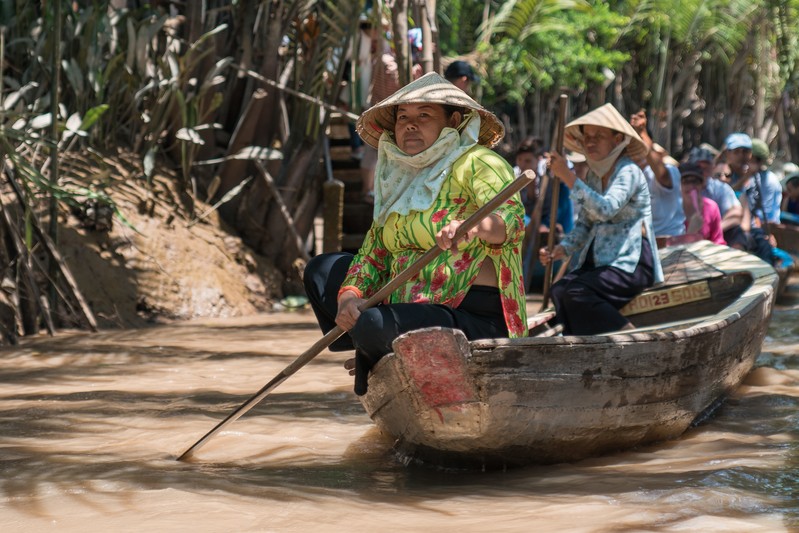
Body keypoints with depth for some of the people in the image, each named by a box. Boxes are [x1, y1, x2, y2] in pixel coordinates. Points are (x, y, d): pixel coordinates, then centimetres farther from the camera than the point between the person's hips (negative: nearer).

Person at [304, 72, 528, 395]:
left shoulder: (476, 163, -9)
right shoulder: (400, 178, 15)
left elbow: (512, 217, -27)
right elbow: (374, 252, 10)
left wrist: (474, 227, -50)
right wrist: (349, 296, -11)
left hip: (474, 318, -9)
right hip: (409, 305, 9)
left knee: (373, 326, -32)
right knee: (321, 271, 14)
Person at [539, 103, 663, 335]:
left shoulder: (628, 171, -11)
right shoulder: (594, 175, 12)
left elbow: (606, 209, -29)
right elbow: (584, 225, 12)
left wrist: (568, 177, -28)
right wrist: (561, 249, -7)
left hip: (632, 264, -7)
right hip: (600, 261, 7)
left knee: (575, 291, -27)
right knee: (559, 289, -19)